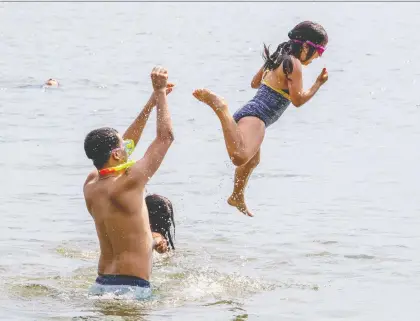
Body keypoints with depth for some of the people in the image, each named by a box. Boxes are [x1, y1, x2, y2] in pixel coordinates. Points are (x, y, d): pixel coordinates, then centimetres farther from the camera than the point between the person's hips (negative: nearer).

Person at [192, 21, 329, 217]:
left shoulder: (279, 58, 19)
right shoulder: (294, 64, -8)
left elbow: (255, 83, 31)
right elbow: (298, 100, -10)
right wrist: (319, 83, 1)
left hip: (250, 112, 11)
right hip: (256, 116, -11)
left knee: (252, 160, 37)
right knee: (240, 157, -40)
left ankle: (237, 198, 56)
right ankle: (220, 106, -34)